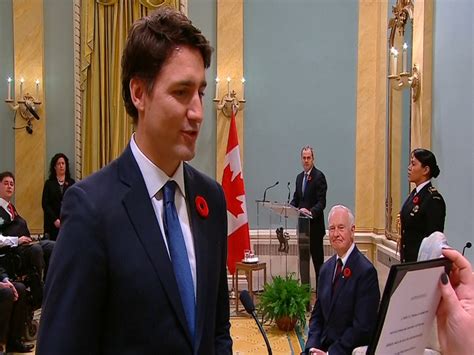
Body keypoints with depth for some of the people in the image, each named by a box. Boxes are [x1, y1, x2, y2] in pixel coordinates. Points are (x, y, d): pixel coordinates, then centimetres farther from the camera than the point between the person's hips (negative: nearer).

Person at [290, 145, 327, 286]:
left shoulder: (319, 176, -9)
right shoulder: (299, 177, 14)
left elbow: (321, 202, -16)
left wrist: (311, 212, -31)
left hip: (315, 225, -7)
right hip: (302, 224, 7)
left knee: (318, 259, 2)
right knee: (303, 257, 11)